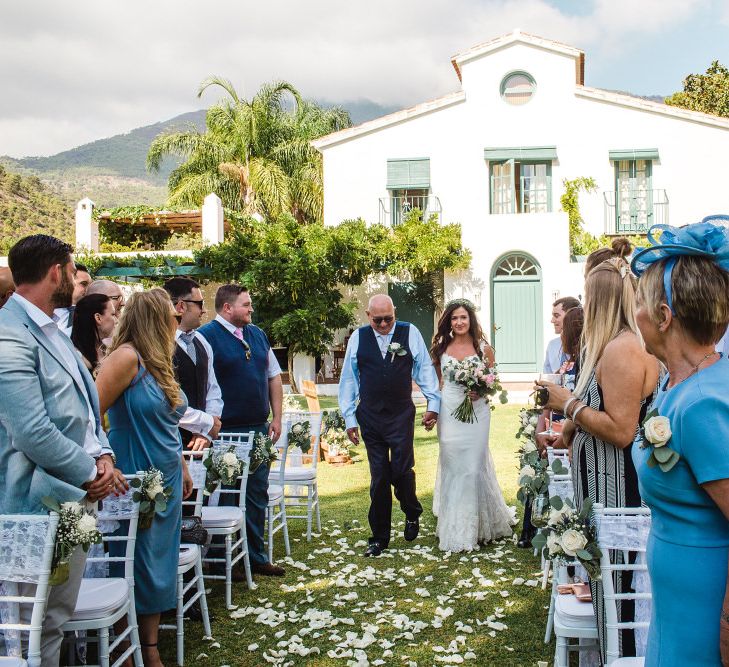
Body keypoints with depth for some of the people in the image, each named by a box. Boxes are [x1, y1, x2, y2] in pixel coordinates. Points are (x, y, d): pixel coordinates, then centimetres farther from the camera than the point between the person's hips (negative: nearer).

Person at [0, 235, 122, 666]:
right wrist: (91, 473, -12)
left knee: (60, 615, 18)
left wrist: (103, 455, 1)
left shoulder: (52, 331, 14)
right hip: (41, 505, -9)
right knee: (39, 629, 3)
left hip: (73, 500, 9)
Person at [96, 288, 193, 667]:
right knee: (136, 569, 2)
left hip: (167, 482, 8)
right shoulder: (127, 357, -16)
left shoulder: (159, 363, 10)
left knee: (160, 568, 13)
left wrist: (182, 468, 19)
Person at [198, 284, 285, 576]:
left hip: (259, 430, 7)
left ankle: (256, 557, 25)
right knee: (225, 498, 3)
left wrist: (276, 417, 11)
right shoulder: (207, 336, -11)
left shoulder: (257, 334, 12)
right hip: (226, 432, -7)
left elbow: (274, 376, 17)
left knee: (258, 494, 13)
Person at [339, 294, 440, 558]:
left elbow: (425, 370, 4)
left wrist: (433, 403, -3)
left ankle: (412, 513, 28)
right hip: (370, 417, 1)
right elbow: (348, 378, 7)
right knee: (379, 477, 5)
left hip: (401, 416, -1)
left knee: (401, 471, -5)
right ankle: (379, 537, 17)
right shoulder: (358, 337, 3)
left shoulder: (410, 333, 1)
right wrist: (349, 417, 5)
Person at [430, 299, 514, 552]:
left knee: (472, 466, -2)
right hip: (449, 413, 2)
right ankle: (453, 527, 17)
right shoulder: (442, 348, 7)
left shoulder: (484, 348, 2)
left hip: (476, 411, -2)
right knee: (451, 466, 4)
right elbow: (437, 381, 13)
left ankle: (472, 528, 12)